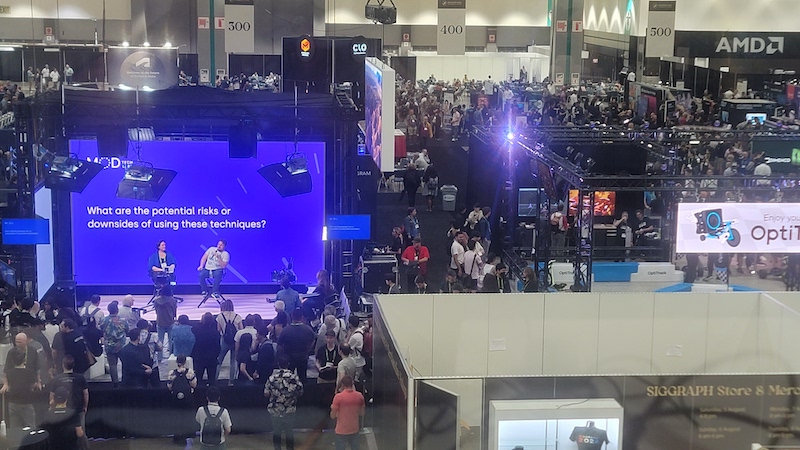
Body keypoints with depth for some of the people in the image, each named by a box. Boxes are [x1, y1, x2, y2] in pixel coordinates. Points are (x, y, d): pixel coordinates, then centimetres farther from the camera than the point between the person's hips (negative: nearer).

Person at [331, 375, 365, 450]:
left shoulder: (338, 397, -15)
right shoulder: (359, 396, -4)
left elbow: (333, 416, -10)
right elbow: (362, 414, 6)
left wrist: (332, 408, 10)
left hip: (342, 431, -4)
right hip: (354, 430, 4)